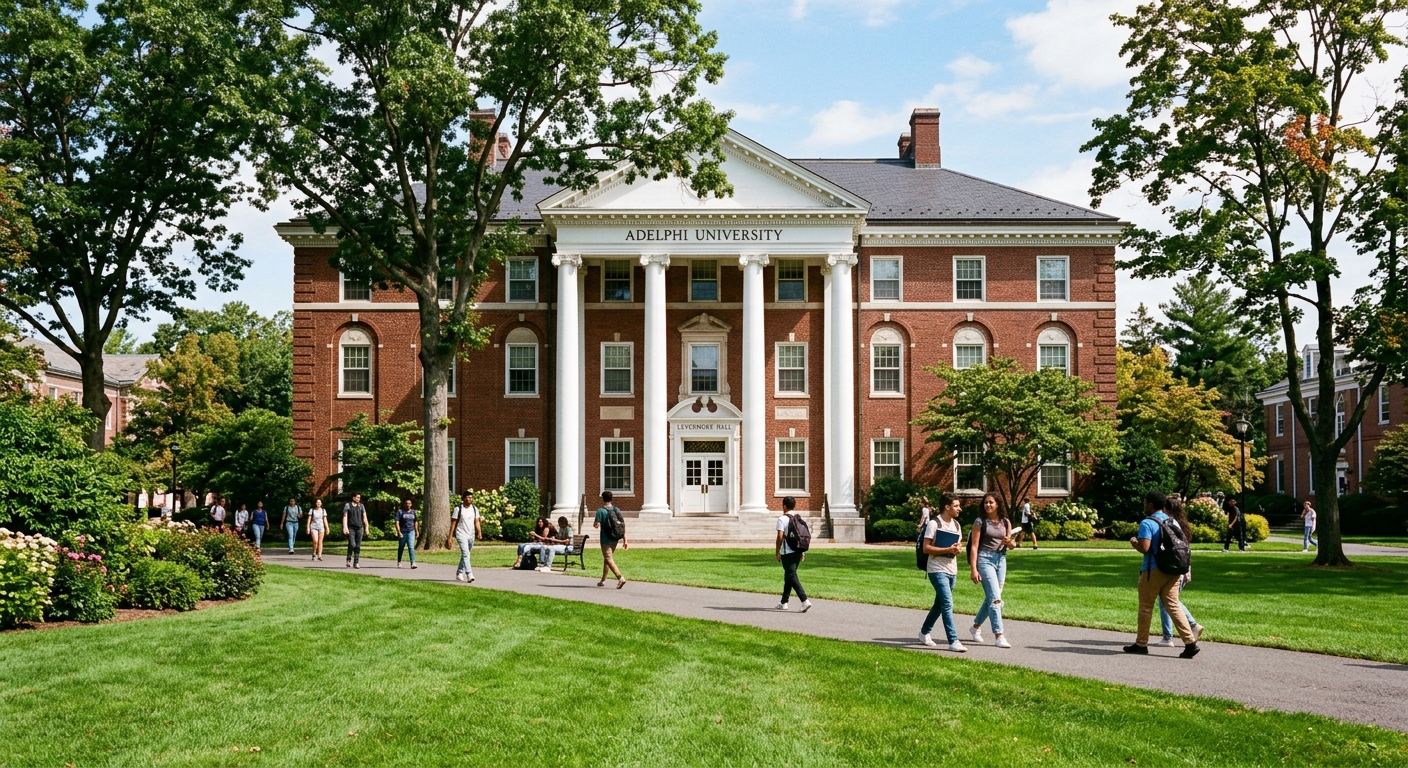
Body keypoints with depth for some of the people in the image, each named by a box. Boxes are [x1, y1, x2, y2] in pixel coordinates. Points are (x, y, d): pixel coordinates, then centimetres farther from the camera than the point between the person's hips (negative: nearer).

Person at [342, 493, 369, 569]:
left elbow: (364, 518, 10)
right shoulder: (347, 505, 2)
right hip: (351, 528, -3)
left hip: (359, 528, 3)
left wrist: (366, 528, 4)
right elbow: (345, 517, -4)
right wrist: (345, 527, -15)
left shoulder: (361, 506, 11)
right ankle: (349, 560, 5)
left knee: (358, 546, 1)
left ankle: (356, 563, 6)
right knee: (352, 544, -15)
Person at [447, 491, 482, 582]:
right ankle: (469, 575, -26)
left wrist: (479, 532, -14)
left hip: (471, 535, 5)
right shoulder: (458, 509, -5)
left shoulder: (475, 509, 7)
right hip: (461, 534, -5)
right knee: (465, 554, -18)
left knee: (464, 555, 15)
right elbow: (453, 523, -3)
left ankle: (459, 574, 30)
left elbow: (477, 522, 3)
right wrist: (450, 536, -4)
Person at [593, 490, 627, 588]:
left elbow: (597, 525, -17)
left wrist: (594, 524, 8)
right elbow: (623, 526, 3)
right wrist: (625, 541, 4)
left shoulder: (601, 510, -11)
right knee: (606, 558, 20)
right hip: (615, 539, 7)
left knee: (609, 559, -8)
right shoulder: (617, 510, 6)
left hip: (606, 540, -7)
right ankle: (603, 580, 29)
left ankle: (620, 578, -25)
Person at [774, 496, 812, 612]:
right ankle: (784, 602, 24)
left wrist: (777, 552, -7)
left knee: (792, 576, -8)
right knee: (788, 576, 17)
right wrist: (803, 552, 17)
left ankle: (805, 601, -22)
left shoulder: (782, 519, -9)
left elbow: (780, 537, -16)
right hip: (798, 551, 7)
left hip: (787, 552, -7)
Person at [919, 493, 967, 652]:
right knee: (947, 604, -14)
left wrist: (958, 548, -4)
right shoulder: (934, 524, -11)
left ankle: (924, 632, 34)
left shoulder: (956, 525, 12)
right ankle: (953, 641, -15)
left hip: (952, 570, 8)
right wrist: (948, 550, -22)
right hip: (937, 570, -8)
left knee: (939, 604, 17)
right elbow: (926, 548, -14)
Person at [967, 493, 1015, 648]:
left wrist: (1009, 542, -8)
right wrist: (973, 569, -13)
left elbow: (1011, 545, 18)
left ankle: (976, 627, 32)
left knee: (990, 598, 12)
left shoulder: (1006, 522, 9)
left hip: (1001, 559, 5)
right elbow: (974, 546, -6)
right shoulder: (980, 522, -4)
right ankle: (998, 636, -14)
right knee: (995, 599, -14)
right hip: (985, 559, -5)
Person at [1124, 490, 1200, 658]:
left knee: (1146, 607, 6)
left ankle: (1141, 644, 14)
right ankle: (1190, 642, -4)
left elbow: (1144, 548, -21)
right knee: (1173, 605, 6)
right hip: (1172, 570, 6)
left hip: (1153, 571, -6)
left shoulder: (1147, 523, -13)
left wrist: (1134, 543, -2)